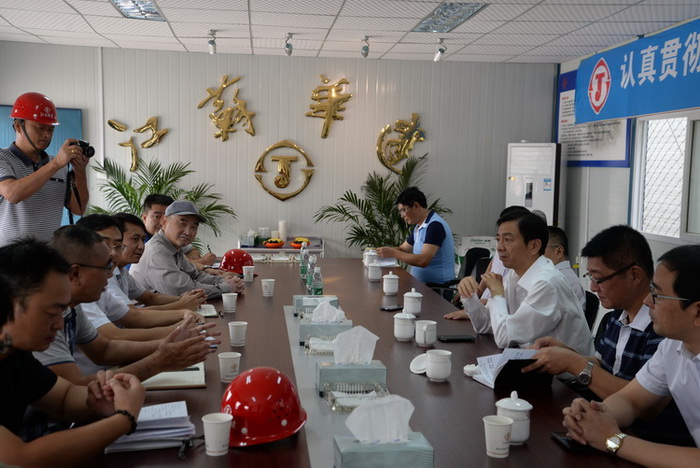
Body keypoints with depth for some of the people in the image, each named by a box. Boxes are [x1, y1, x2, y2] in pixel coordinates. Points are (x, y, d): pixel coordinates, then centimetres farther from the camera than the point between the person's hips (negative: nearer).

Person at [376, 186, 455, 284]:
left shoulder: (435, 225, -16)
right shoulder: (418, 227, 13)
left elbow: (423, 261, -24)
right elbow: (403, 249, 24)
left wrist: (393, 253, -17)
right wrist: (385, 250, 5)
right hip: (421, 284, 8)